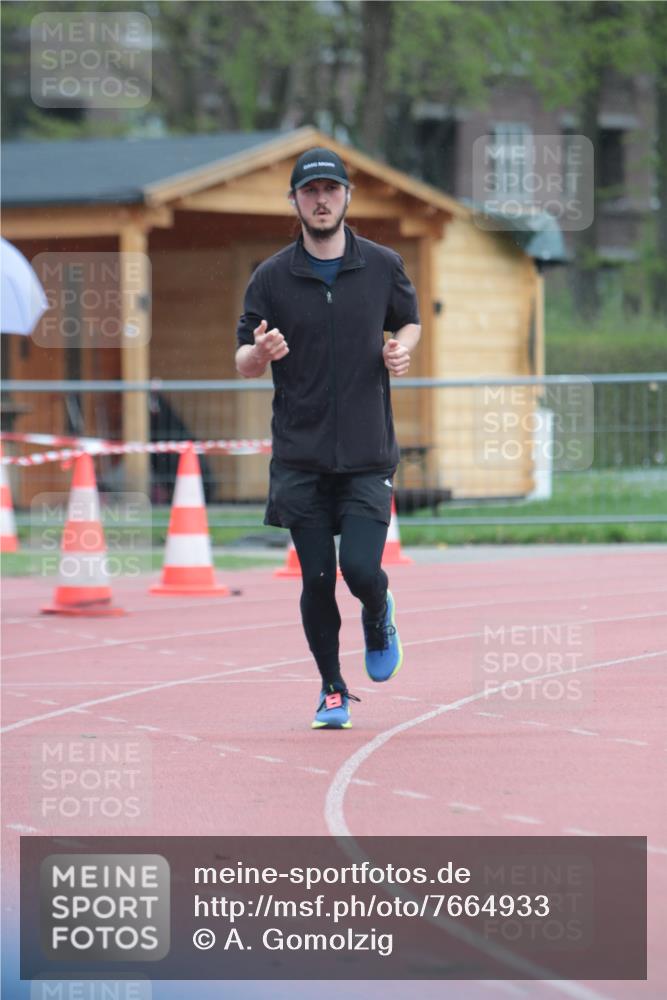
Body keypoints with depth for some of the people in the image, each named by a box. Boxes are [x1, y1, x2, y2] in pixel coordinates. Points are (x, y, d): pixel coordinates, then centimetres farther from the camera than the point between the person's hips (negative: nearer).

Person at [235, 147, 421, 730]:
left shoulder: (383, 266, 4)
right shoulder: (272, 277, 2)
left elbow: (410, 321, 20)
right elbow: (243, 364, 4)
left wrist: (402, 349, -3)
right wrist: (261, 353, -20)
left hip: (368, 454, 0)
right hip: (300, 457, 0)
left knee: (361, 568, -13)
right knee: (316, 579, 0)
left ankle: (379, 618, 24)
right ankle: (332, 691, 18)